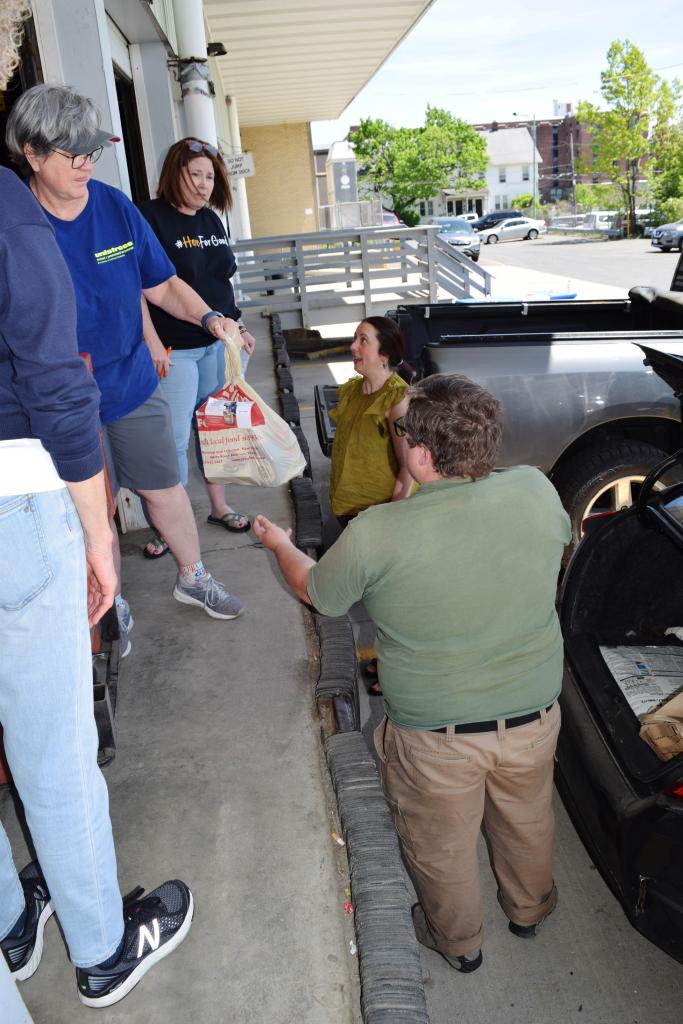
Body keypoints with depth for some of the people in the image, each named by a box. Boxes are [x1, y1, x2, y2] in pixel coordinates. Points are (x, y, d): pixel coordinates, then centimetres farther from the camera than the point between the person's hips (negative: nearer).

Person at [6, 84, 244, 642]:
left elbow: (161, 284, 4)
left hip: (134, 383, 3)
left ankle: (193, 577, 39)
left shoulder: (116, 206, -3)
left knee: (165, 489, 16)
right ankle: (112, 606, 35)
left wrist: (209, 316, -13)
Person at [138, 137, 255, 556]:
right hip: (173, 349, -7)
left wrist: (238, 326, 17)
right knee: (174, 438, -1)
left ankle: (220, 506, 30)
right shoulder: (151, 217, -11)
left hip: (217, 344, 7)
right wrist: (153, 344, -22)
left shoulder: (212, 220, 12)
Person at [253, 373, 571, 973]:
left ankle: (459, 942, 52)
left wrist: (279, 544, 16)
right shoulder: (537, 491, -17)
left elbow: (316, 592, -6)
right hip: (534, 718, 4)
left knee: (442, 846, 25)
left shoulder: (375, 535, -27)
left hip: (436, 735, -3)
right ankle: (529, 911, 59)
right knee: (527, 820, 32)